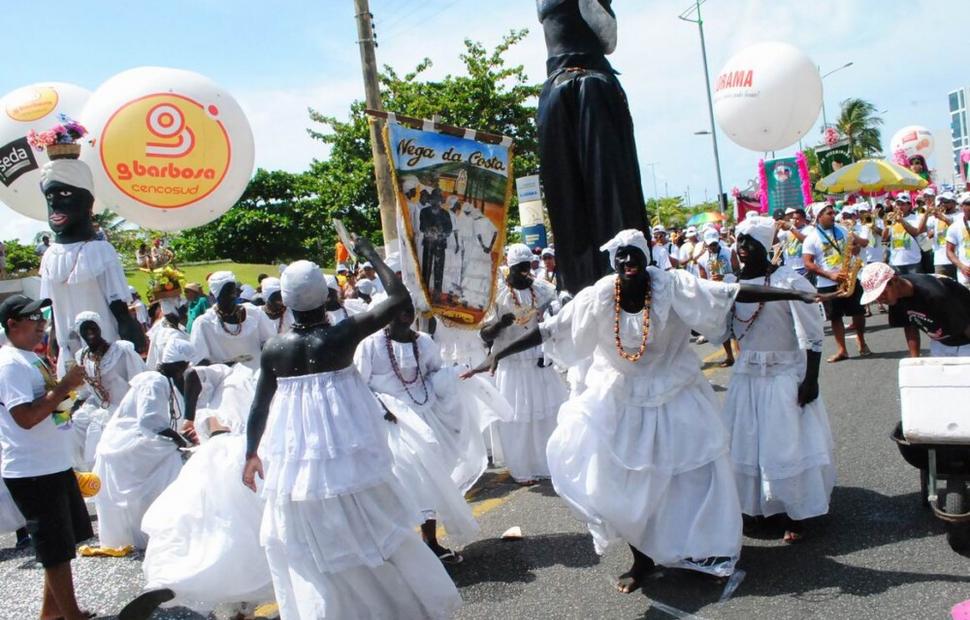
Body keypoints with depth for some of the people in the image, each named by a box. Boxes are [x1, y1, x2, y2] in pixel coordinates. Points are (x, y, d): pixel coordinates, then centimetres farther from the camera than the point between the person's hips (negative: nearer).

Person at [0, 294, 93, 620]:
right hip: (32, 472, -10)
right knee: (57, 547, 2)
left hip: (53, 465, 10)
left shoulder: (31, 358, 13)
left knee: (63, 540, 20)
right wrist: (64, 387, -23)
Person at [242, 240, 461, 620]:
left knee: (308, 553, 17)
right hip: (348, 459, -1)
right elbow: (399, 299, -10)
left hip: (293, 466, 2)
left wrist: (251, 453, 18)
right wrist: (371, 255, -1)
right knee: (373, 537, 16)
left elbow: (259, 407, 4)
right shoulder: (343, 335, -14)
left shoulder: (274, 349, -5)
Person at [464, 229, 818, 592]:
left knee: (694, 475, 7)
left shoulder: (671, 286, -18)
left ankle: (708, 554, 33)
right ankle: (642, 558, 24)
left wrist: (794, 294, -24)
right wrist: (499, 354, -19)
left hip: (673, 397, 0)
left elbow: (732, 293, -20)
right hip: (618, 400, 1)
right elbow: (549, 330, -14)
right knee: (619, 481, 2)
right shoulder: (598, 296, -15)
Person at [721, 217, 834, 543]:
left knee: (786, 444, 2)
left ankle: (795, 514, 18)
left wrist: (811, 379, -15)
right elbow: (727, 330, 8)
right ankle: (756, 504, 30)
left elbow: (812, 335, -13)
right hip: (747, 374, 6)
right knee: (746, 442, 13)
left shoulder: (789, 281, -15)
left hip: (785, 374, -6)